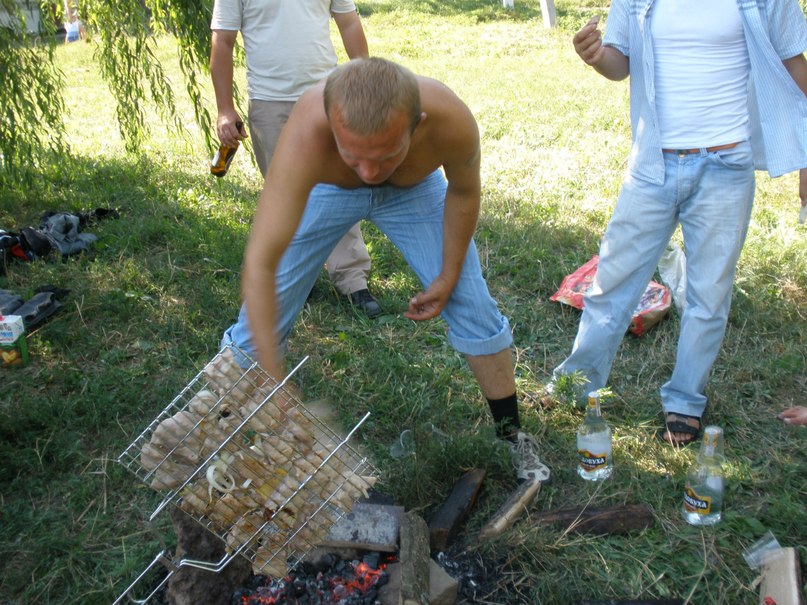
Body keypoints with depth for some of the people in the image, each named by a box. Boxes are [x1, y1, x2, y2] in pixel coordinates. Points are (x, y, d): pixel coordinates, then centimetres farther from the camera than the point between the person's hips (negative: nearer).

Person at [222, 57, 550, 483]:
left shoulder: (451, 123, -38)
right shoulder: (306, 136, -45)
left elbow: (463, 192, -14)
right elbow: (260, 265, -45)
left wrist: (449, 275, -7)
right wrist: (273, 386, -46)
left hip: (414, 189, 2)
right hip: (325, 190, -1)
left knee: (474, 309, -1)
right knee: (261, 318, -3)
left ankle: (513, 436, 22)